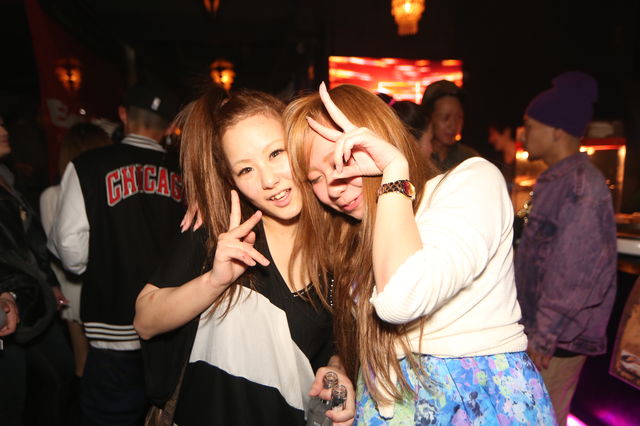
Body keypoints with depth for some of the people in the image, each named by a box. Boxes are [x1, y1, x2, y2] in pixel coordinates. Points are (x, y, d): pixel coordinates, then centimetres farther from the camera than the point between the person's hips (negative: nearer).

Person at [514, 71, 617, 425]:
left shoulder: (581, 186, -19)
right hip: (538, 329, 8)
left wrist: (544, 337, -18)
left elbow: (574, 273, -22)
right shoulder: (554, 180, 10)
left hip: (556, 341, -8)